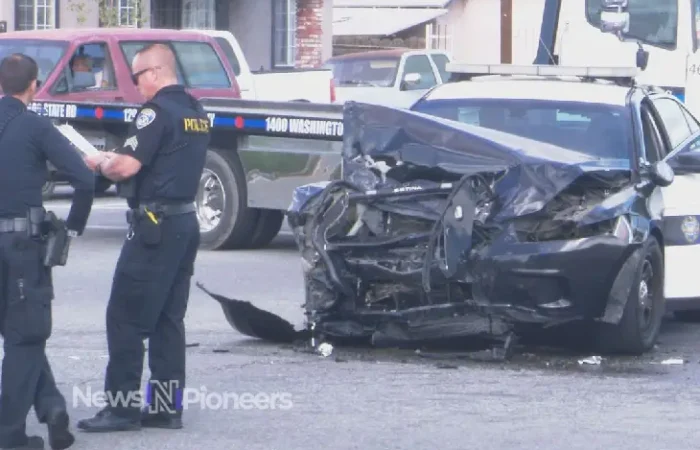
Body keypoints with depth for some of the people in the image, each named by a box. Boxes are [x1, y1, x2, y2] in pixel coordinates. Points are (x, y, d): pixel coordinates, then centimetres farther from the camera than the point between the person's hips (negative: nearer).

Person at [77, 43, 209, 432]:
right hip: (187, 221, 9)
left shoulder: (158, 111, -15)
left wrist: (100, 164, -1)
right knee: (168, 319, 12)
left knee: (125, 317, -5)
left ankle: (123, 406, -6)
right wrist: (117, 160, 15)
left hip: (155, 225, -9)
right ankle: (167, 406, 12)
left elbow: (127, 166, -21)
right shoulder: (196, 112, 13)